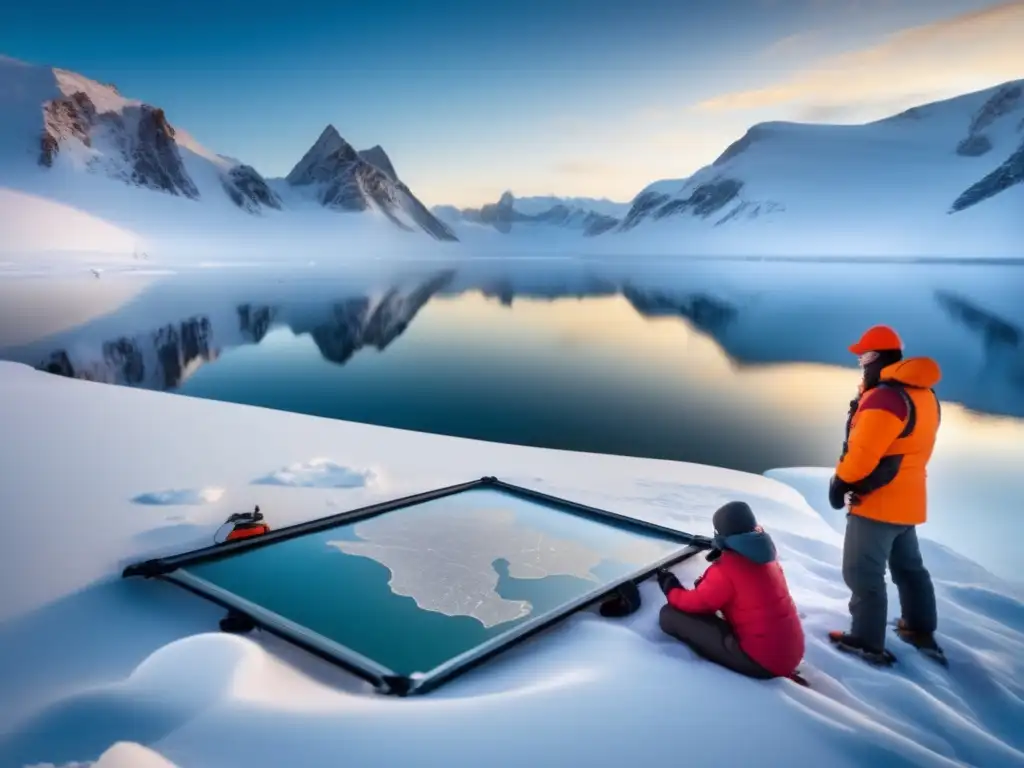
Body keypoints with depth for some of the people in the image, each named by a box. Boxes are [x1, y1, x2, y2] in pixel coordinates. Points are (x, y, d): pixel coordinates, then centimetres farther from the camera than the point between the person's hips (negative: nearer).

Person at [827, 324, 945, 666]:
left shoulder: (884, 397, -24)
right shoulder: (923, 394, 9)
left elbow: (863, 453, -25)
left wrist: (840, 482, -12)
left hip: (877, 501, -10)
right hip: (907, 500, 10)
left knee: (863, 573, 1)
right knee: (909, 566, 22)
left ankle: (867, 642, 9)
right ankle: (921, 631, 34)